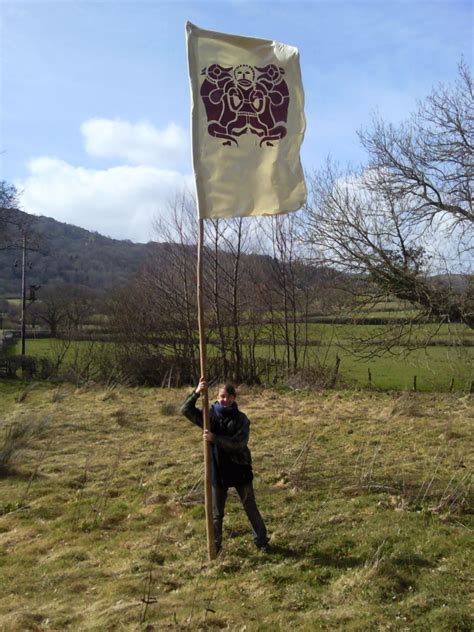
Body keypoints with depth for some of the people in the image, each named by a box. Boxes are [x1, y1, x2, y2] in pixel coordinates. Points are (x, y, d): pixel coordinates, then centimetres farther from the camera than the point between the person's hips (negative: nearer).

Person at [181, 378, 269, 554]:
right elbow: (185, 410, -13)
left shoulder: (241, 419, -9)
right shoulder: (210, 415, -3)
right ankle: (215, 545, 30)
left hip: (239, 470, -1)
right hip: (217, 470, 2)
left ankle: (261, 541, 29)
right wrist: (197, 392, -29)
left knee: (250, 508, 12)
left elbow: (239, 443, -22)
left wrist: (215, 438, -32)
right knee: (216, 512, 13)